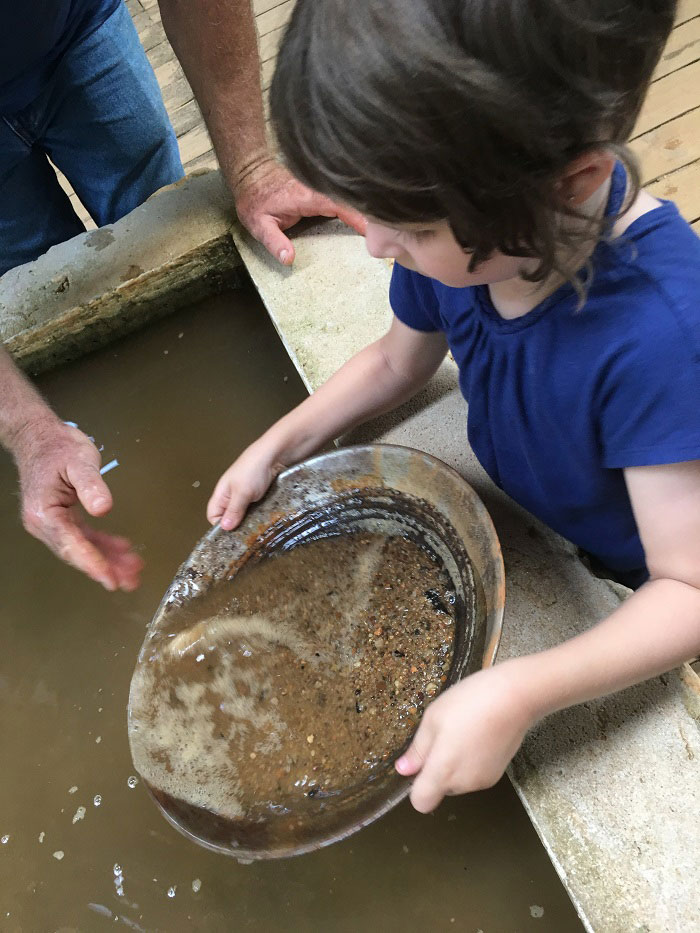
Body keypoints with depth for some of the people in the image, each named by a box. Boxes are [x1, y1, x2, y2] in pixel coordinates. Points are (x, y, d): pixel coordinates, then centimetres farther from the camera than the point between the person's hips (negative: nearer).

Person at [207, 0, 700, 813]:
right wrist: (276, 447, -11)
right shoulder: (450, 229, -23)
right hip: (510, 515, 5)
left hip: (625, 586, -4)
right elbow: (397, 360, -2)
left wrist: (518, 696, -48)